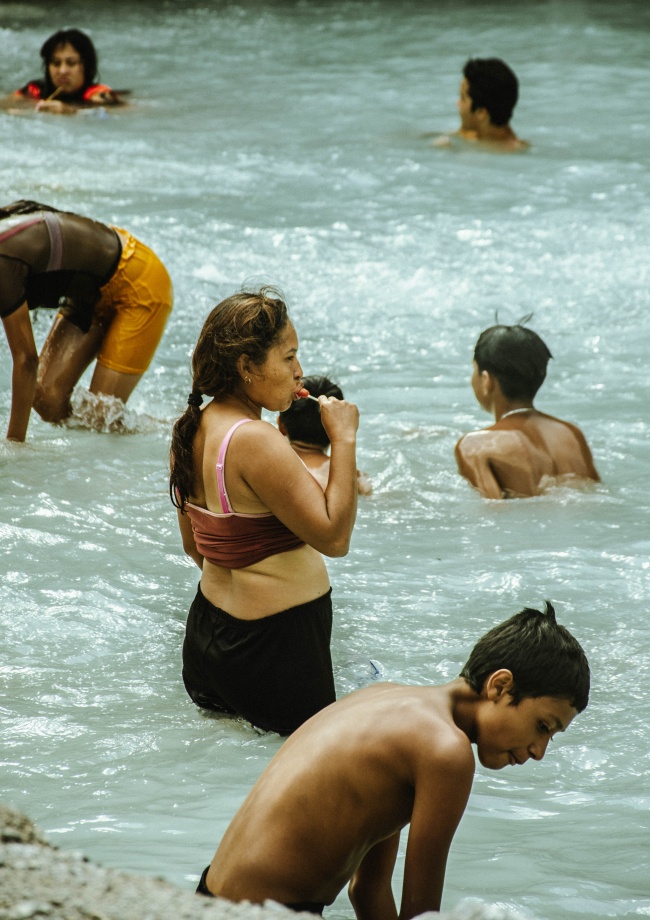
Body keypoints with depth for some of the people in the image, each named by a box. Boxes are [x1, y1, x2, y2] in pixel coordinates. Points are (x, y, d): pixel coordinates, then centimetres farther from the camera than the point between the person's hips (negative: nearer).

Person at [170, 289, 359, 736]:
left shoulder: (194, 429, 6)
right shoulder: (255, 441, -23)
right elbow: (334, 537, -23)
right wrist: (344, 439, -19)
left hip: (208, 629, 9)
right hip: (272, 645, -9)